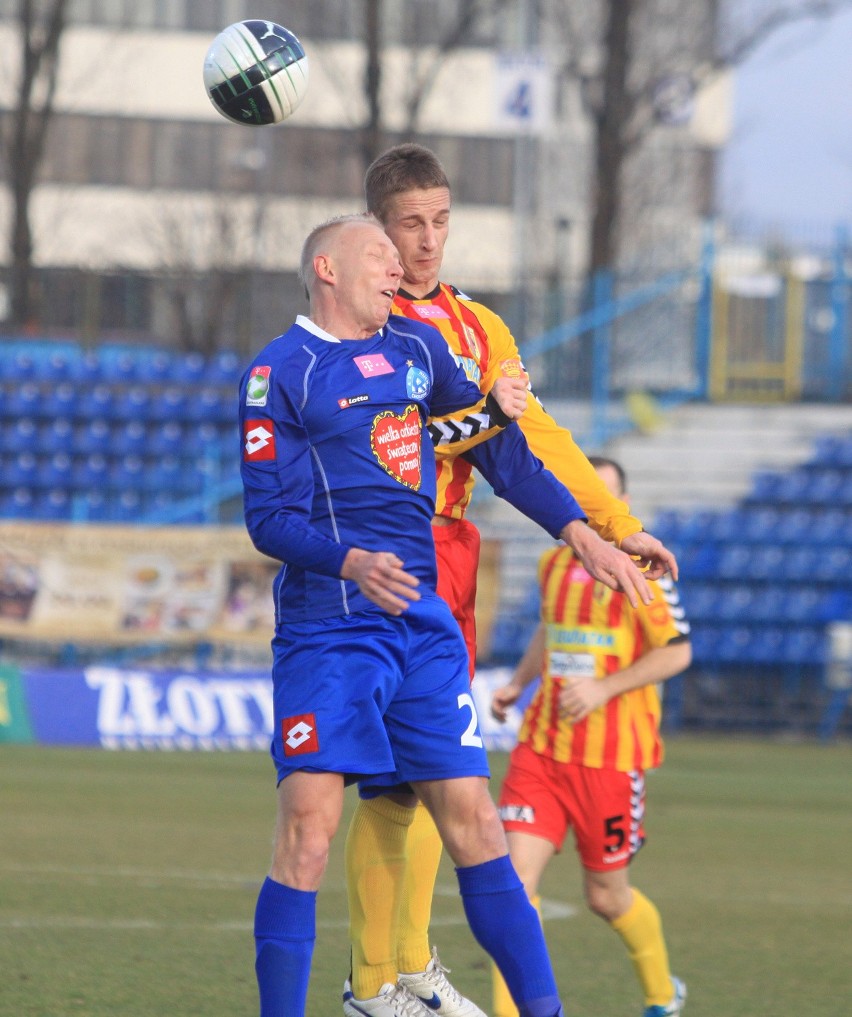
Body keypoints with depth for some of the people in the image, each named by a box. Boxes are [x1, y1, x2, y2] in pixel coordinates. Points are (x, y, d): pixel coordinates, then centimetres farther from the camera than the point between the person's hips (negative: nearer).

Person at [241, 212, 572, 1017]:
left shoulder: (418, 349, 15)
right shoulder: (278, 372, -4)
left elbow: (477, 419, 35)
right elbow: (267, 517, -10)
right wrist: (348, 562, -26)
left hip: (424, 624, 5)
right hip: (327, 628, -5)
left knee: (473, 822, 4)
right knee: (309, 830, -14)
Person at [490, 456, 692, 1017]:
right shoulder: (554, 564, 10)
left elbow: (677, 653, -10)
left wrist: (603, 688, -18)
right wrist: (519, 683, 16)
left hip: (612, 755, -5)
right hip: (541, 747, 5)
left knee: (607, 895, 7)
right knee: (515, 876, -12)